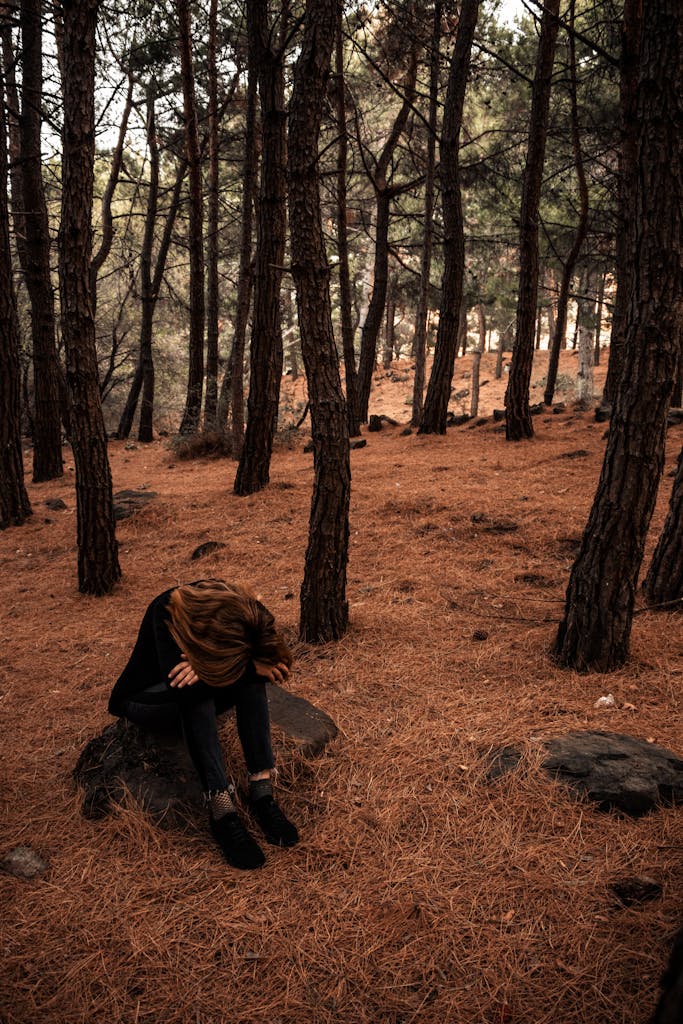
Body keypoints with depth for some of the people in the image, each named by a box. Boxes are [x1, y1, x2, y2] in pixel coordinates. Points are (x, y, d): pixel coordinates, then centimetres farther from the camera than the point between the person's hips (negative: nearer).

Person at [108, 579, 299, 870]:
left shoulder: (243, 612, -23)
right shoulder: (167, 611, -35)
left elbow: (278, 663, -25)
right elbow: (179, 689, -42)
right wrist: (251, 667, -40)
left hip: (199, 705, 4)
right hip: (147, 701, -4)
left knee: (249, 671, -26)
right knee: (191, 689, -37)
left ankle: (262, 789, -28)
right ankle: (220, 807, -34)